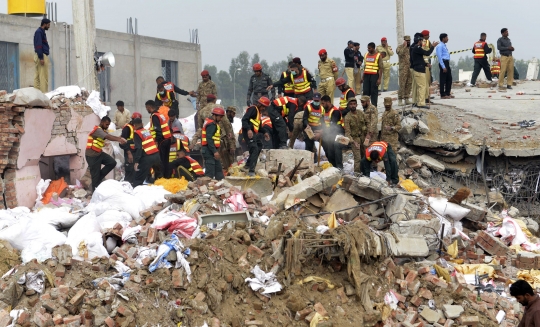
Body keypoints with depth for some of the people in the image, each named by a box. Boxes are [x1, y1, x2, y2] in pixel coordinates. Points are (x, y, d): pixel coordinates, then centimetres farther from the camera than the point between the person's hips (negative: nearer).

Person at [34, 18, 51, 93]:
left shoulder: (41, 32, 20)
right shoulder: (39, 32, -10)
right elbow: (38, 45, -17)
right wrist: (41, 58, -21)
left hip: (41, 56, 10)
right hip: (42, 55, -10)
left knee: (37, 75, 7)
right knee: (43, 75, -12)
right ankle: (44, 92, -14)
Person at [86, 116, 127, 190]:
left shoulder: (103, 131, 13)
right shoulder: (97, 130, -18)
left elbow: (110, 136, -2)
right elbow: (108, 137, -33)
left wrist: (120, 139, -21)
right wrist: (119, 139, -45)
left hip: (99, 153, 9)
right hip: (92, 155, -9)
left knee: (112, 162, -4)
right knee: (95, 175, -3)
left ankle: (99, 177, 7)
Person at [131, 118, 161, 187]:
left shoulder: (137, 133, -1)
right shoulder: (148, 131, 20)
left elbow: (138, 148, -12)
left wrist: (136, 161, -17)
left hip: (147, 157, -7)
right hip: (156, 155, 7)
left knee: (138, 180, -6)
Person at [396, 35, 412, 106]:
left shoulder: (411, 48, 17)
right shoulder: (400, 47, 1)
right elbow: (400, 53, -20)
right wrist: (404, 46, -15)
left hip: (411, 67, 6)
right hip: (403, 68, -6)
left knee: (409, 84, 7)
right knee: (402, 84, -8)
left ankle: (406, 99, 14)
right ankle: (400, 100, -5)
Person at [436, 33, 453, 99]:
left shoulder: (444, 46, 18)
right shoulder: (440, 46, -12)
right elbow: (440, 57, -17)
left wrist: (447, 66, 18)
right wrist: (443, 67, -20)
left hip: (447, 63, 10)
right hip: (443, 63, -10)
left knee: (449, 79, 13)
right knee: (442, 80, -4)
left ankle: (448, 93, 21)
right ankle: (443, 95, -1)